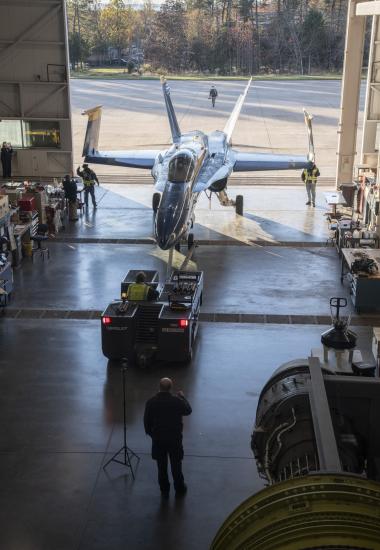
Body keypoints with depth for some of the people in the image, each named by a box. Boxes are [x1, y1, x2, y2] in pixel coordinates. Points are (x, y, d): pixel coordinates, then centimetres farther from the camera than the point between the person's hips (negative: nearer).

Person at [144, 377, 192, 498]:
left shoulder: (151, 402, -14)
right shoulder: (177, 401, -19)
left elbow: (146, 421, -4)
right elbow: (188, 411, 1)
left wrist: (150, 433, 13)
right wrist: (182, 397, 14)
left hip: (158, 439, 1)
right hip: (175, 438, -1)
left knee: (161, 466, 15)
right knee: (176, 465, 16)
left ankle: (164, 490, 27)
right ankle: (179, 489, 30)